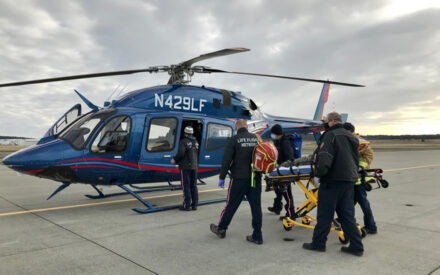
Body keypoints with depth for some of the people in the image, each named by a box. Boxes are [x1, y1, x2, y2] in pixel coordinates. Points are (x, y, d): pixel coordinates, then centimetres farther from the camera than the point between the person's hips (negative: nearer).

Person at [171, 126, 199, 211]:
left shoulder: (183, 142, -10)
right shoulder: (196, 142, 11)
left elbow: (181, 153, -20)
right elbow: (198, 153, 13)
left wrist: (174, 160, -6)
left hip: (185, 167, -6)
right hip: (194, 166, 6)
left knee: (186, 186, -2)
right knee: (193, 186, 10)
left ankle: (187, 205, -1)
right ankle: (194, 205, 13)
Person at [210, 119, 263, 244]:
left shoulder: (234, 140, -7)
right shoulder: (256, 139, 7)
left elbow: (226, 160, -11)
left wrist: (222, 177, -6)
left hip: (239, 178, -4)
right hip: (255, 178, 4)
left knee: (231, 205, 8)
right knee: (256, 206, 8)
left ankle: (221, 229, 25)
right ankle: (257, 236, 13)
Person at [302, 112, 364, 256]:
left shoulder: (331, 135, -12)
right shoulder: (351, 137, 16)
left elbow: (324, 159, -23)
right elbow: (356, 159, 21)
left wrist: (318, 173, -10)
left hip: (333, 181, -8)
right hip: (349, 180, 8)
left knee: (325, 214, 3)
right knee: (347, 215, 14)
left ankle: (318, 243, 14)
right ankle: (356, 246, 16)